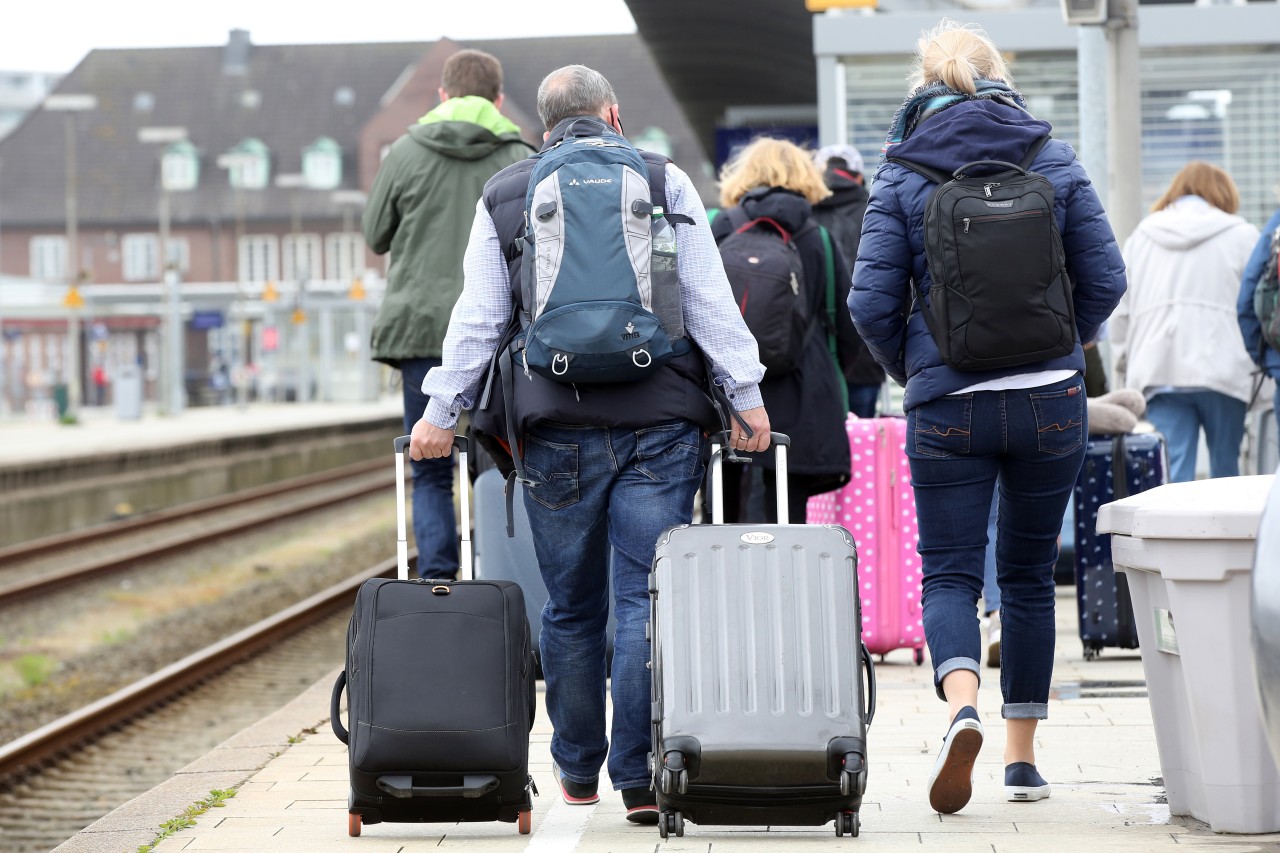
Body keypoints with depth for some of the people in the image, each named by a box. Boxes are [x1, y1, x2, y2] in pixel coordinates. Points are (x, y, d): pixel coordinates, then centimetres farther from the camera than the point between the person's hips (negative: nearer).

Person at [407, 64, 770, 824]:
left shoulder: (504, 196, 10)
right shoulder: (664, 181, 6)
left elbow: (478, 319, 8)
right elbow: (711, 302, 2)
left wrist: (442, 412, 13)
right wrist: (746, 396, 4)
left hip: (556, 427, 1)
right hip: (658, 421, -1)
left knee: (572, 606, 11)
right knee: (647, 598, -3)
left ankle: (578, 770, 20)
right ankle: (641, 776, -9)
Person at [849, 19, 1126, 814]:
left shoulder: (902, 174, -2)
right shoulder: (1054, 160, 3)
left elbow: (872, 302, -6)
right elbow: (1106, 278, 0)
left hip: (948, 409, -2)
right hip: (1052, 402, 2)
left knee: (949, 575, 3)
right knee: (1030, 576, 13)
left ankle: (963, 705, -26)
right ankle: (1023, 756, 16)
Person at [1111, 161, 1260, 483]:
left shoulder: (1140, 236, 17)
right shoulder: (1241, 235, 6)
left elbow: (1120, 313, 16)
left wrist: (1124, 372, 20)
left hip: (1157, 372, 2)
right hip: (1221, 371, -2)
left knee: (1171, 477, -5)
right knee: (1225, 471, 8)